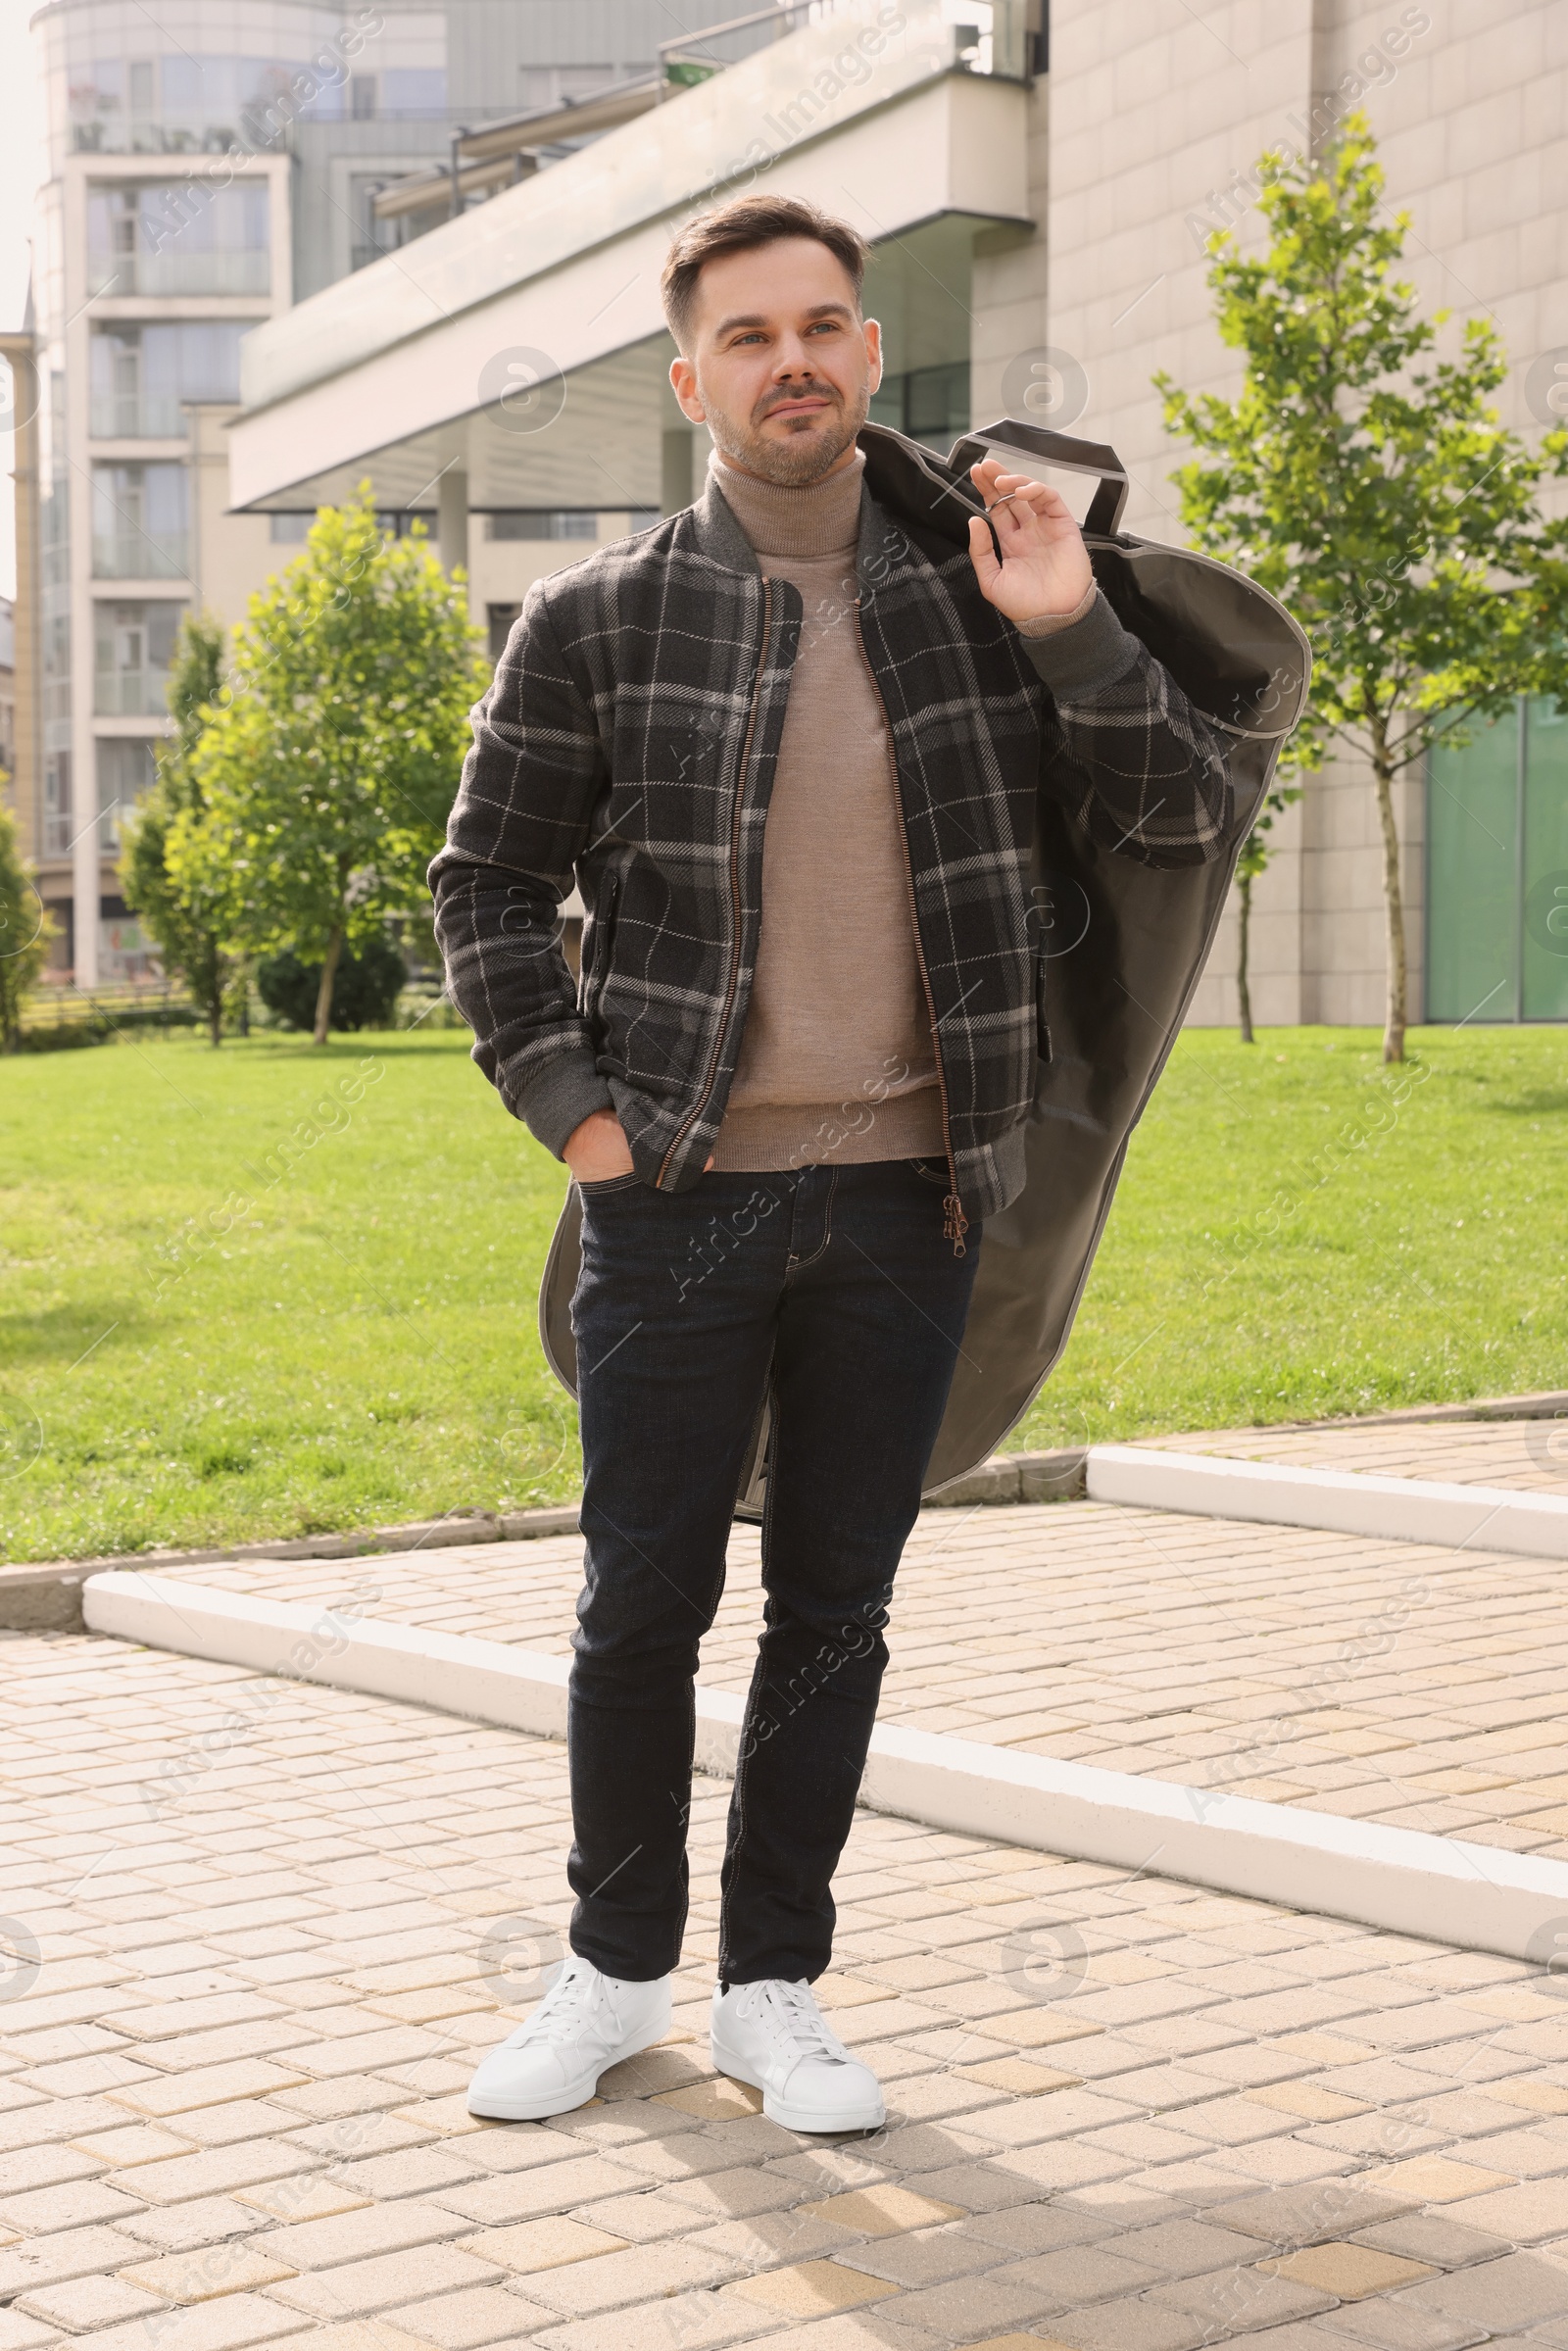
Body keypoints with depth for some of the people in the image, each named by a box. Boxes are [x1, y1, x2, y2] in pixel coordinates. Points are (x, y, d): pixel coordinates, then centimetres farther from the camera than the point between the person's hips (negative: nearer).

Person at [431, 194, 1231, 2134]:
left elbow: (1183, 822, 4)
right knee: (642, 1604, 6)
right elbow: (488, 882, 6)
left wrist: (1074, 635, -9)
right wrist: (569, 1106, -3)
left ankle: (773, 1988, 24)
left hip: (903, 1200, 2)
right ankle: (618, 1971, 26)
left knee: (835, 1609, 9)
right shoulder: (599, 619, 0)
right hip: (678, 1196, -1)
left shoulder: (969, 597, 5)